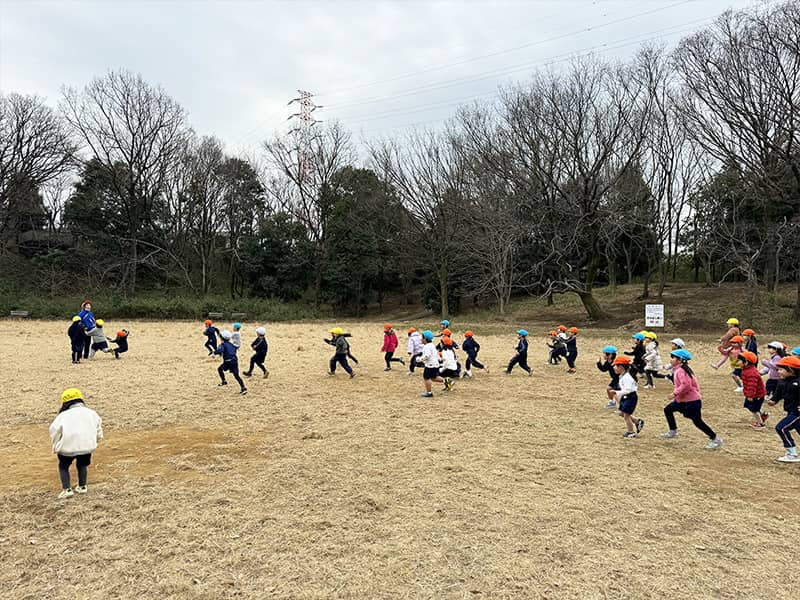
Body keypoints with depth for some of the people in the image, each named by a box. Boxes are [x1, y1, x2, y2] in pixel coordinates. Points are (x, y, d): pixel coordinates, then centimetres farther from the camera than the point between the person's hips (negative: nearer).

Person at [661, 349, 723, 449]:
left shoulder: (680, 371, -21)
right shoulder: (678, 369, 10)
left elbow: (686, 385, -32)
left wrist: (675, 393, -26)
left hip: (691, 401, -11)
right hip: (683, 399, 11)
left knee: (697, 421, -4)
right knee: (668, 409, 14)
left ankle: (716, 439, 7)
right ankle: (673, 432, 24)